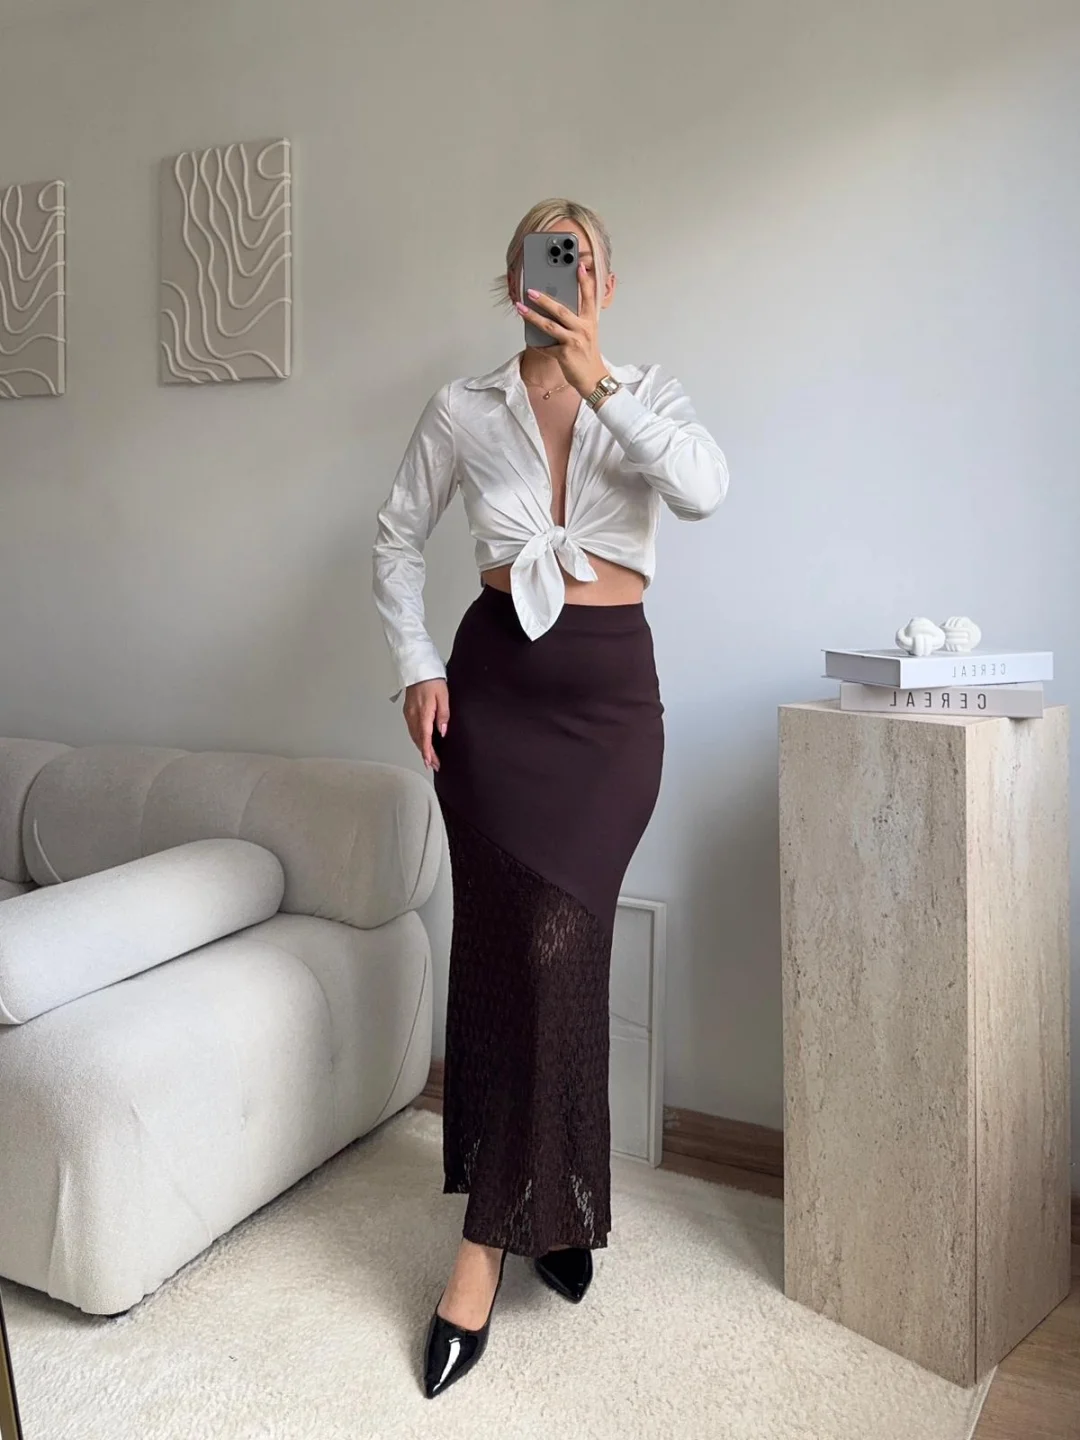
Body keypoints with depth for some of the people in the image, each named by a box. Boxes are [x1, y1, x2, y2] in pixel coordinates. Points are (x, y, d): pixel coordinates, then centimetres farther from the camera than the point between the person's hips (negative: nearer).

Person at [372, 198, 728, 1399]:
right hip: (494, 683, 1)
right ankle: (549, 1205, 20)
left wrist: (597, 381, -26)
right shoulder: (463, 409, 4)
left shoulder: (645, 395, 2)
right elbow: (397, 537, 13)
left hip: (609, 691, -1)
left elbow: (704, 488, -19)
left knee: (556, 944, -7)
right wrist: (416, 667, 2)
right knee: (504, 946, -1)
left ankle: (491, 1239, 9)